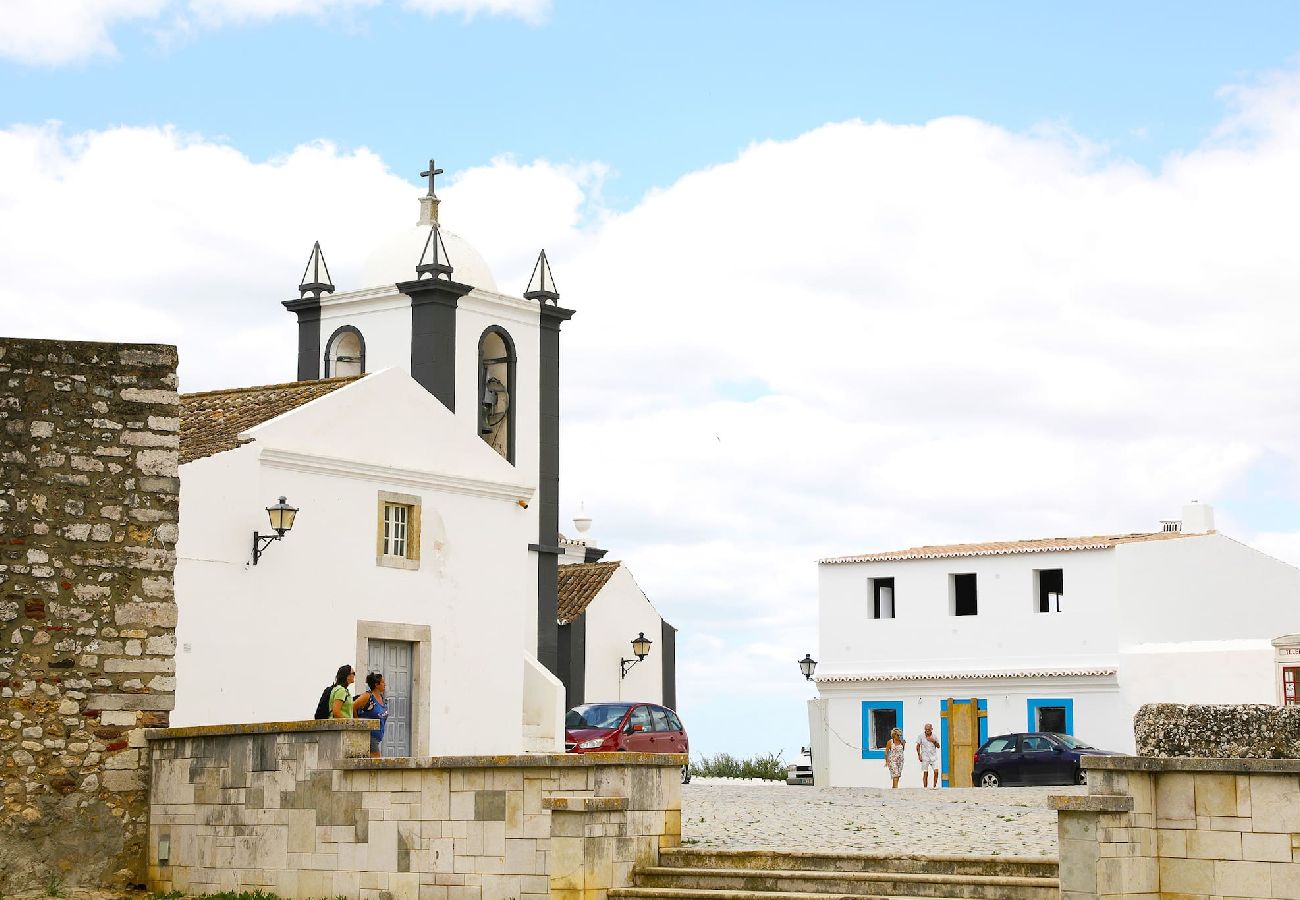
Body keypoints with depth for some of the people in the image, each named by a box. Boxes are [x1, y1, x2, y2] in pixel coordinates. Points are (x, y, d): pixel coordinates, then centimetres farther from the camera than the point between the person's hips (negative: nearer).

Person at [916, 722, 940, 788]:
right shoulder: (921, 736, 0)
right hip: (925, 757, -2)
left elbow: (938, 746, 9)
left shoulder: (934, 736, 6)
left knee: (936, 771, -10)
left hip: (933, 756, 2)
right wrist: (919, 755, -4)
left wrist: (934, 741, -9)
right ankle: (925, 787, 4)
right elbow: (918, 746, 5)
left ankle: (935, 786, 4)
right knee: (925, 773, -2)